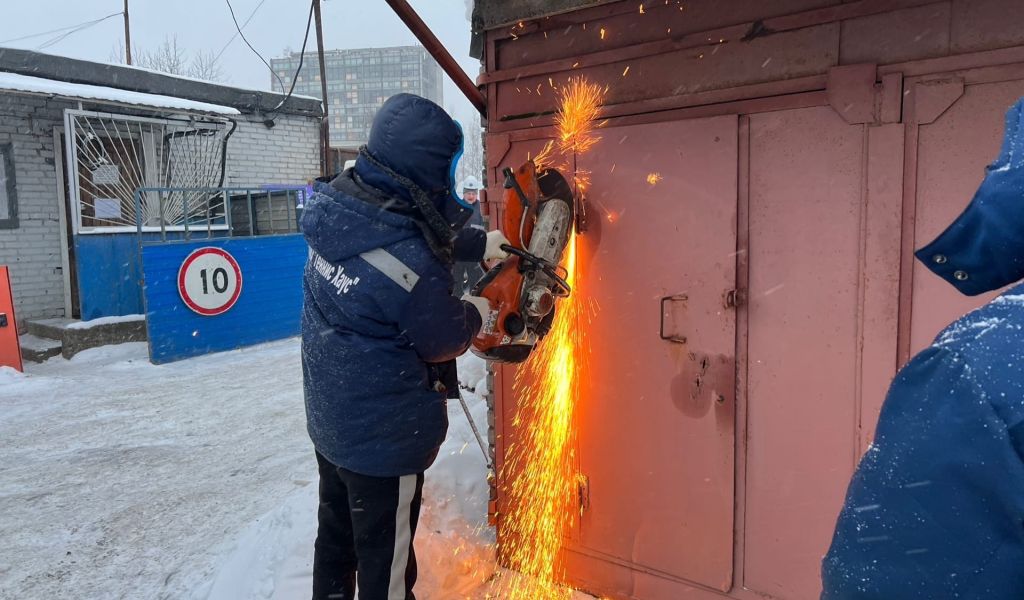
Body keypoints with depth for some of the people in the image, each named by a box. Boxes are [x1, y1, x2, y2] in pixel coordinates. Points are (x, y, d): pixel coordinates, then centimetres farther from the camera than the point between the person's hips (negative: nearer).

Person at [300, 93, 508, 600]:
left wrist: (482, 243, 9)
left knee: (336, 538, 27)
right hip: (383, 438, -8)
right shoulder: (410, 266, -31)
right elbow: (444, 340, -14)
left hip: (329, 420, 8)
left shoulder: (339, 207, -9)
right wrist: (477, 310, 5)